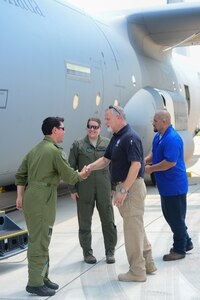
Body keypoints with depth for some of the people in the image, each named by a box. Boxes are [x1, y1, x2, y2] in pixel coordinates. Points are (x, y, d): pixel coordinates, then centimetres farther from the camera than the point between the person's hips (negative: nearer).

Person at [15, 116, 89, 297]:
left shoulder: (35, 150, 16)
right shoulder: (55, 151, -9)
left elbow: (20, 175, 15)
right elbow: (69, 176, -6)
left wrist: (20, 196, 16)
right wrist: (81, 175, 13)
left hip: (30, 196, 9)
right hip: (43, 199, -9)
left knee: (40, 239, 16)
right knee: (39, 241, -5)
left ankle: (43, 277, 24)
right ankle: (35, 283, -1)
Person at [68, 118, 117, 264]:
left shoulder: (107, 144, 5)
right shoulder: (78, 145, 2)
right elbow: (71, 168, 3)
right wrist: (72, 189, -1)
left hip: (104, 189, 1)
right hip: (84, 190, -1)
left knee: (108, 221, 4)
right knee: (85, 223, 7)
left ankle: (110, 252, 17)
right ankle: (87, 252, 20)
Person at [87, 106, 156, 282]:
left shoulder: (130, 137, -18)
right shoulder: (116, 138, 13)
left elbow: (136, 164, -24)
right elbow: (106, 159, 18)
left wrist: (124, 190, -25)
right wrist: (90, 167, -1)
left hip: (132, 187, -10)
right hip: (124, 186, 10)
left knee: (132, 228, -4)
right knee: (137, 227, 17)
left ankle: (137, 271, 4)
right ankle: (148, 264, 28)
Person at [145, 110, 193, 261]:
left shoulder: (172, 139, -23)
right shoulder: (158, 136, 8)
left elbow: (170, 162, -28)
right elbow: (154, 153, 22)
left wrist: (151, 168, -17)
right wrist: (146, 160, 1)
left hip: (174, 185, -10)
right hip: (166, 186, 10)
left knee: (176, 217, 1)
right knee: (169, 215, 18)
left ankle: (180, 249, 14)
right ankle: (186, 242, 32)